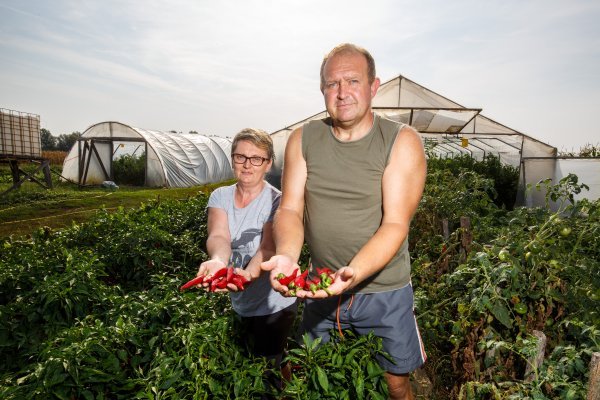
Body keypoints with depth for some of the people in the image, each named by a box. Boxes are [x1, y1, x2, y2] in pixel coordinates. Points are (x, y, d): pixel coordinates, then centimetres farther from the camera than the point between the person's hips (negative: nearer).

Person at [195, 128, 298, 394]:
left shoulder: (276, 200, -17)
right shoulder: (220, 196, -6)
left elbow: (268, 247, -32)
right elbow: (218, 236, -24)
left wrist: (248, 273, -53)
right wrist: (217, 261, -48)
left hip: (273, 305, -5)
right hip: (240, 304, 5)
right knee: (252, 359, 26)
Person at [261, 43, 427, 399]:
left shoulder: (402, 142, -12)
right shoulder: (303, 139, -2)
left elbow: (395, 224, -19)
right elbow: (290, 210, -6)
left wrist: (354, 272, -36)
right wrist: (287, 256, -27)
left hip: (383, 291, -2)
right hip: (320, 289, 3)